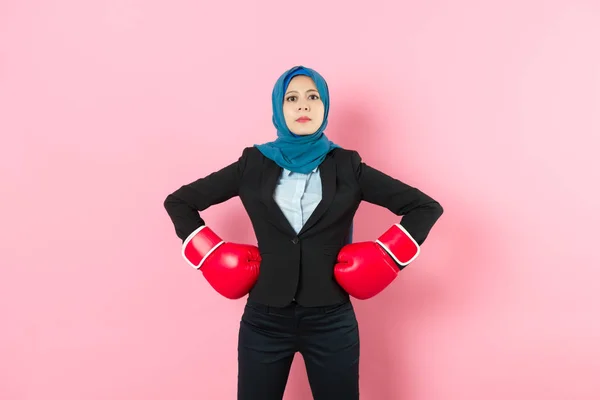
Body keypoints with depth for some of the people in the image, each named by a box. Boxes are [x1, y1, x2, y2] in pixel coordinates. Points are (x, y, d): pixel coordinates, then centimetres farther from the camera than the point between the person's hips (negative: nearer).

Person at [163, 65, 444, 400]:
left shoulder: (347, 166, 0)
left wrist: (385, 257, -6)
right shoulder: (254, 164, 1)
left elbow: (426, 207, 3)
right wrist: (213, 256, -2)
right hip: (265, 320, 1)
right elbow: (179, 201, 7)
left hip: (331, 320, 0)